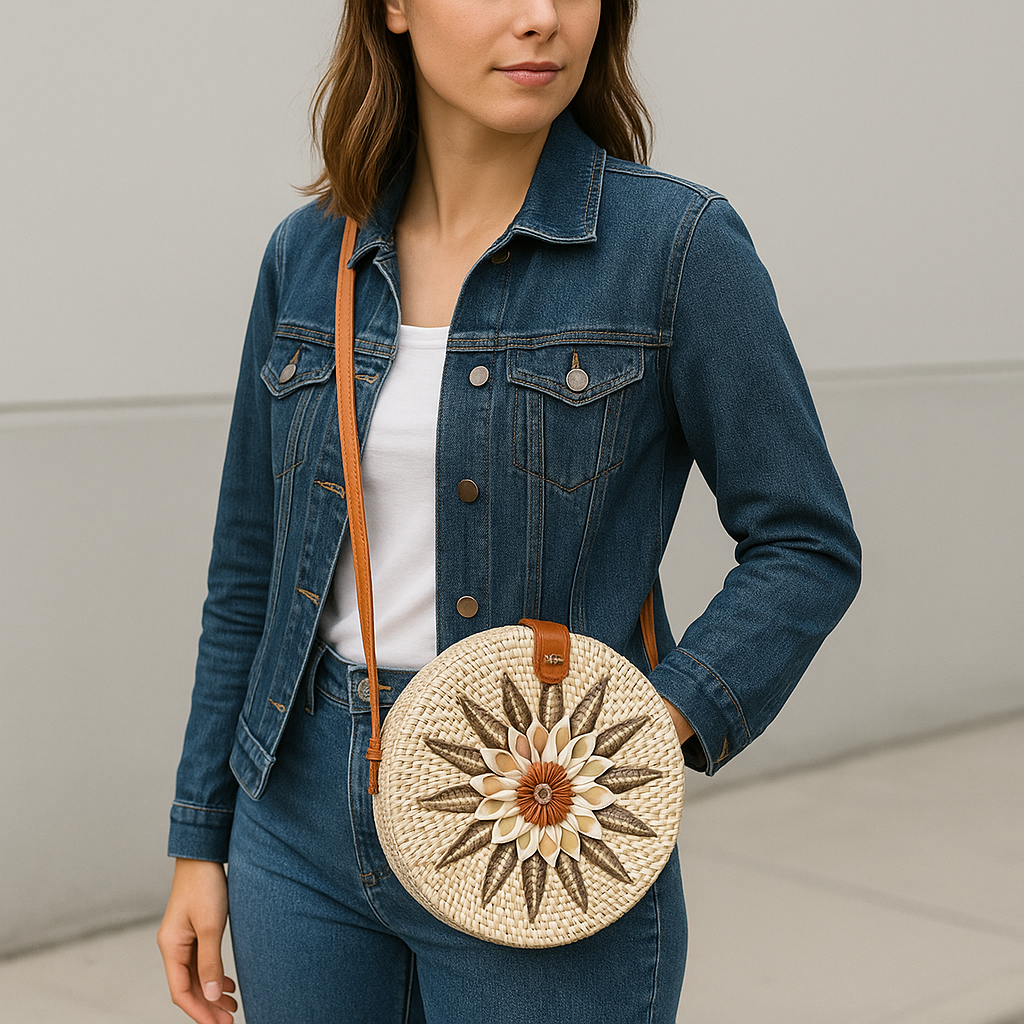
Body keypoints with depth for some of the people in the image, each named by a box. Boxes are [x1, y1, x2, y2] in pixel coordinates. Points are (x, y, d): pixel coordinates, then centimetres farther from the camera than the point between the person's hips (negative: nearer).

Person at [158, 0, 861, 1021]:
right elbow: (250, 569, 9)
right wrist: (199, 842, 9)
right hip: (306, 821, 4)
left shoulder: (679, 245, -10)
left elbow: (807, 545, -5)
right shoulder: (310, 253, 3)